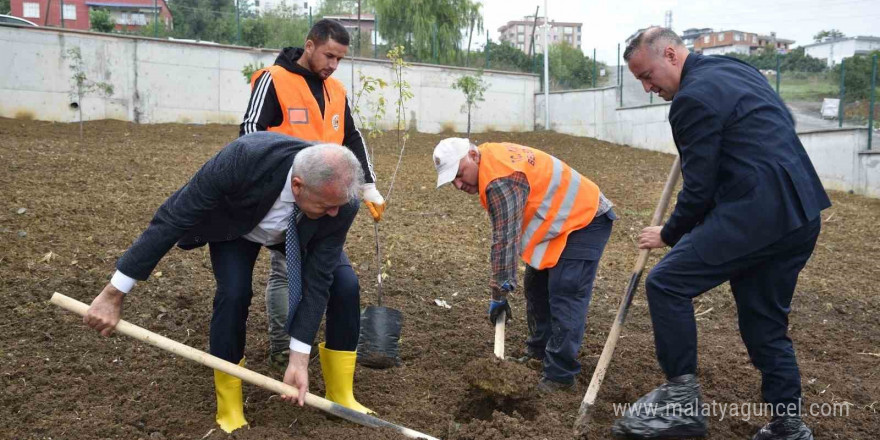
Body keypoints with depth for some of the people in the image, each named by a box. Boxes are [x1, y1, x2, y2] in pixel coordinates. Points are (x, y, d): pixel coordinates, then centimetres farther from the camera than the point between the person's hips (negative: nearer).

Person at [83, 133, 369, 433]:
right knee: (233, 293, -24)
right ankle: (229, 409, -2)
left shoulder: (341, 203, -36)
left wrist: (298, 359, -31)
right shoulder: (242, 159, -44)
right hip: (234, 222, -2)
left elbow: (317, 279, -30)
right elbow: (173, 218, -36)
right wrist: (114, 293, -33)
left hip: (300, 231, 2)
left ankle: (341, 394, 5)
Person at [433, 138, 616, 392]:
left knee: (565, 297, -15)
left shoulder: (501, 181, -30)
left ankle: (560, 376, -12)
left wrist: (499, 295, -22)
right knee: (536, 286, 17)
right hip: (563, 220, 11)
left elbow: (505, 240, -28)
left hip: (585, 221, -11)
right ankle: (539, 350, 31)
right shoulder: (491, 156, 1)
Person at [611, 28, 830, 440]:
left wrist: (667, 235, 5)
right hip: (802, 214, 10)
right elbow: (782, 124, 30)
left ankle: (681, 399, -1)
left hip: (756, 213, -10)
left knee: (666, 283, -8)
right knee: (766, 320, 17)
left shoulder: (693, 98, -11)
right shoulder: (735, 68, 18)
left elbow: (699, 188, -10)